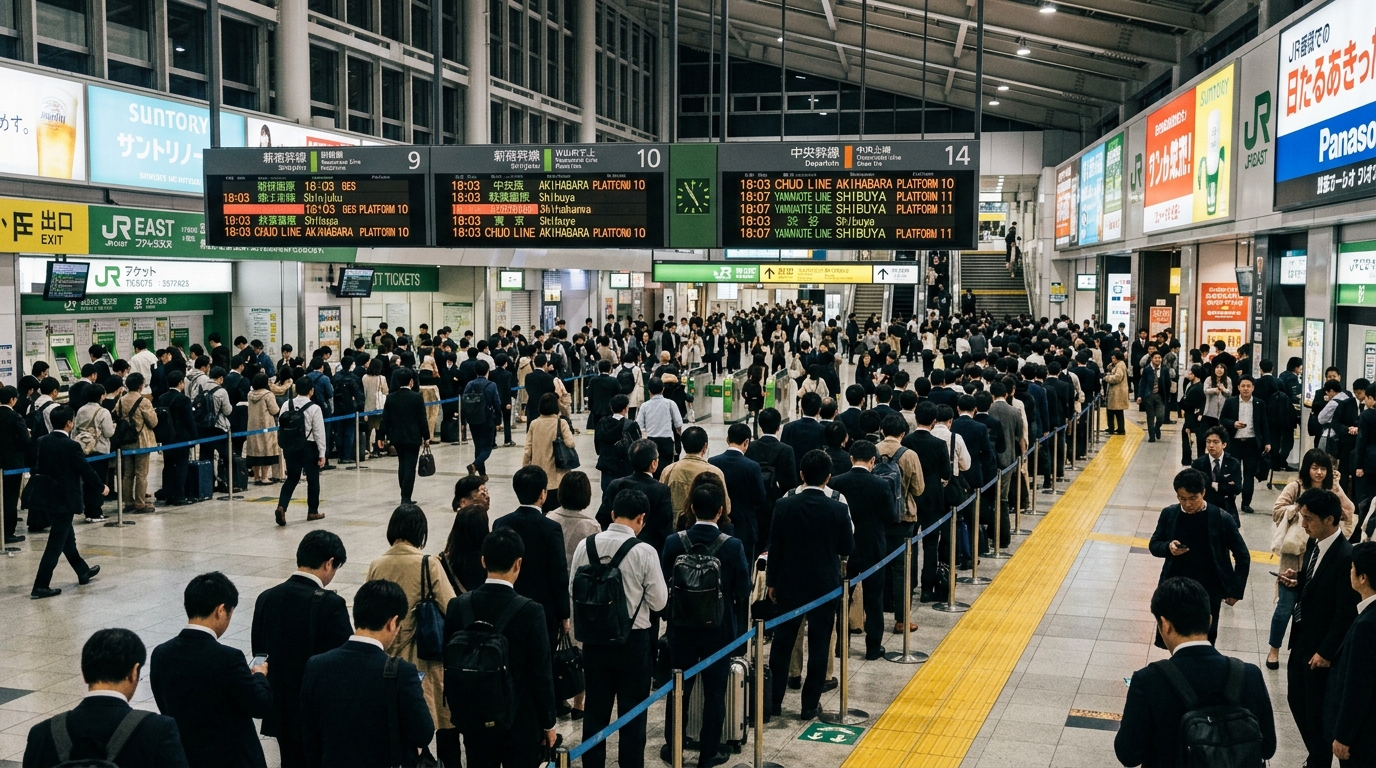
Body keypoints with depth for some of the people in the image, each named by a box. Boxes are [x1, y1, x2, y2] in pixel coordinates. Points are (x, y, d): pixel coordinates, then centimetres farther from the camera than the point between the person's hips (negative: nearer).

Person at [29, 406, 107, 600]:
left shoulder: (42, 442, -1)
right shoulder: (71, 446, -21)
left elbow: (38, 468, 10)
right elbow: (85, 470, -14)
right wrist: (102, 487, 2)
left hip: (48, 497, 8)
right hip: (64, 500, -8)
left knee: (67, 537, 21)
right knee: (56, 544, -2)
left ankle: (83, 572, 38)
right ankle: (40, 586, -3)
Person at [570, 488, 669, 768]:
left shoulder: (586, 546, -5)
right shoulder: (644, 551, -15)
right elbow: (659, 602, -9)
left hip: (594, 638, 3)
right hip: (633, 640, -3)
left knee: (595, 709, 13)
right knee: (632, 713, 8)